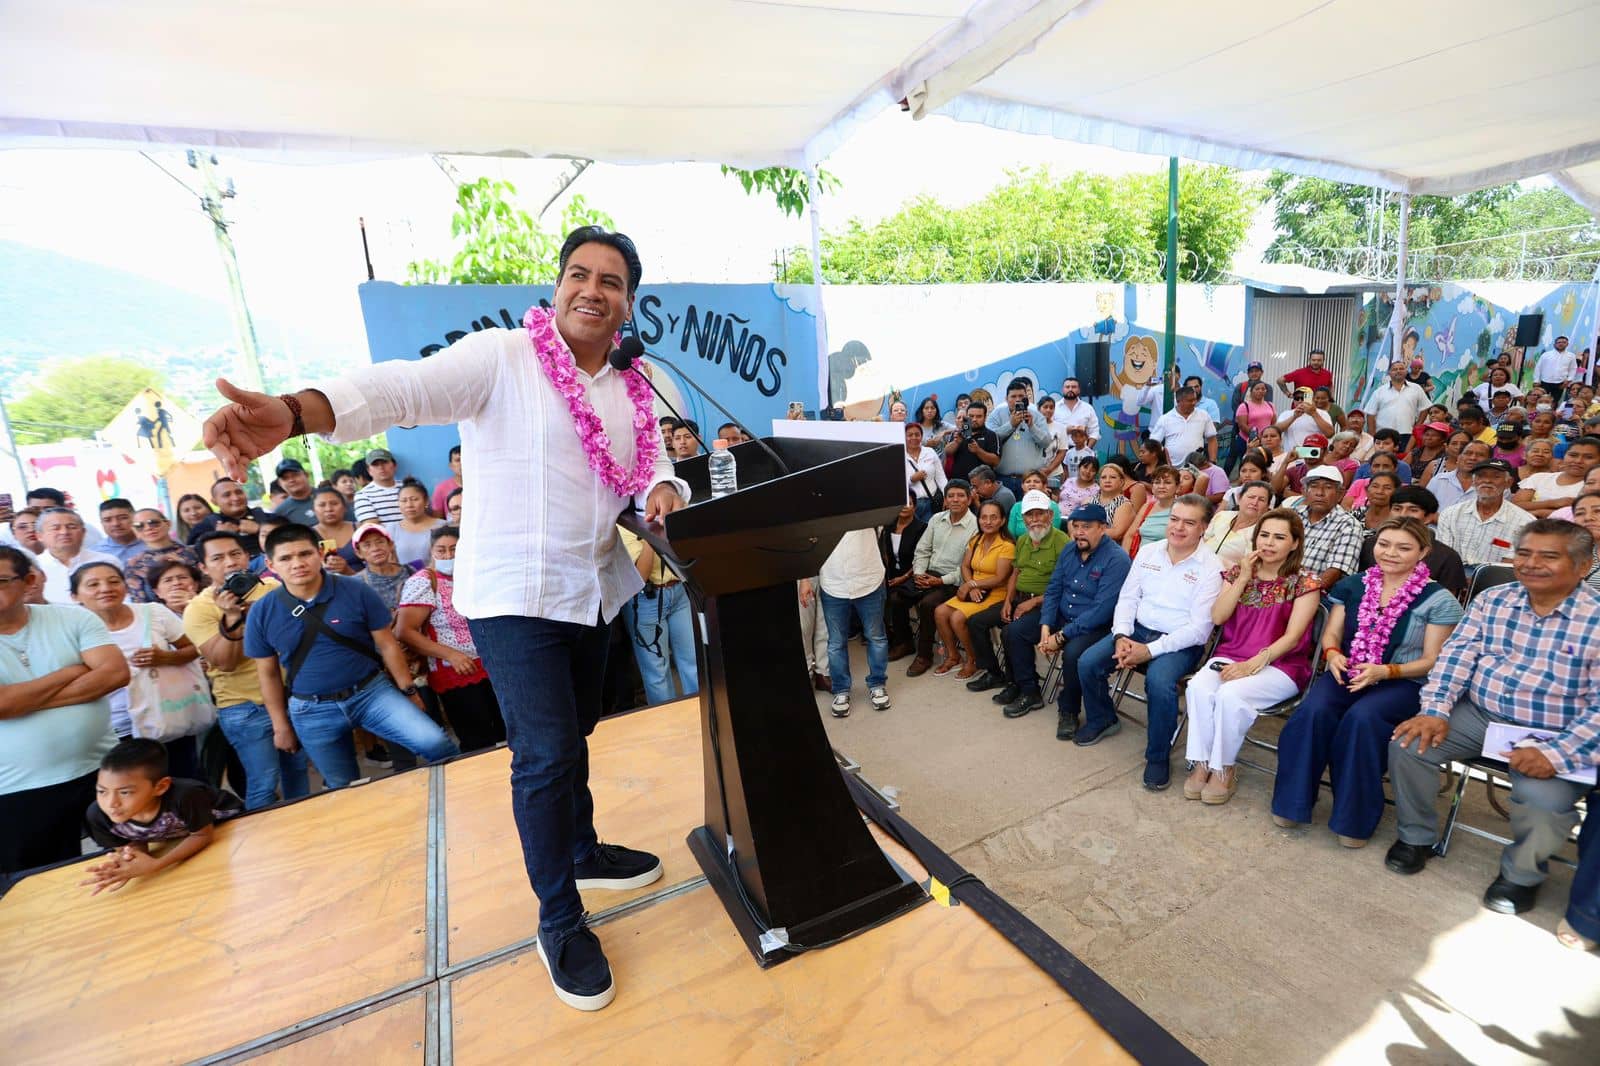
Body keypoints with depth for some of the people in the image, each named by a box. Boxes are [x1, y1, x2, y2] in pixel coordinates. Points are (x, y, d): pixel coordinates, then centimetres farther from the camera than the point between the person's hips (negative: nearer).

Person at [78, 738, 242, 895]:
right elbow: (134, 844, -15)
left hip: (221, 824, -4)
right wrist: (128, 860, -39)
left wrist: (155, 865, -43)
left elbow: (203, 835, -29)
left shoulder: (185, 794, -45)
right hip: (168, 843, 4)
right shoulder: (97, 815, -30)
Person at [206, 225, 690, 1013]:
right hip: (514, 594, -6)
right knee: (547, 754, -5)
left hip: (592, 591, 7)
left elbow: (653, 463, 8)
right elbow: (408, 386, -26)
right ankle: (559, 924, 16)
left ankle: (582, 852, 45)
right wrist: (297, 412, -44)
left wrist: (664, 491, -16)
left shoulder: (632, 391, 7)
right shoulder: (500, 357, -12)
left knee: (573, 735, 22)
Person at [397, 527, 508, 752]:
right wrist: (450, 654, -20)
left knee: (508, 735, 9)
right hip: (457, 676, -6)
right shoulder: (423, 581, -6)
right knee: (480, 746, -5)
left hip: (492, 669, 6)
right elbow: (404, 632, -14)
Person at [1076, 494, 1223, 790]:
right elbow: (1127, 598, 7)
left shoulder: (1210, 568, -9)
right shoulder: (1148, 552, 6)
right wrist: (1121, 636, -11)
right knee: (1087, 662, -13)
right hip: (1137, 630, 5)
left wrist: (1150, 650, -21)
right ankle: (1101, 719, 17)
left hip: (1179, 642, -5)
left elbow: (1199, 628, -14)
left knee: (1159, 681, -33)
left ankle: (1158, 757, -9)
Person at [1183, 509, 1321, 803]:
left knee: (1230, 694, -33)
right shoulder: (1238, 572, 11)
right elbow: (1217, 617, 0)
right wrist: (1243, 578, -6)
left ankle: (1223, 768, -12)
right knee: (1198, 687, -29)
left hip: (1279, 665, -3)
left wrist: (1253, 664, -20)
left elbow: (1292, 636, -9)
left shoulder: (1304, 582, -1)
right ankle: (1202, 763, -16)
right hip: (1230, 656, 3)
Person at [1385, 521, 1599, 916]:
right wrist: (1435, 710, -15)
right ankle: (1416, 836, 9)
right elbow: (1457, 655, -2)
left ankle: (1521, 874, 6)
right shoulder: (1492, 600, 2)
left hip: (1555, 737, -3)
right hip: (1480, 716, 4)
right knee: (1408, 743, -16)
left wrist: (1556, 753, -25)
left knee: (1544, 798, -28)